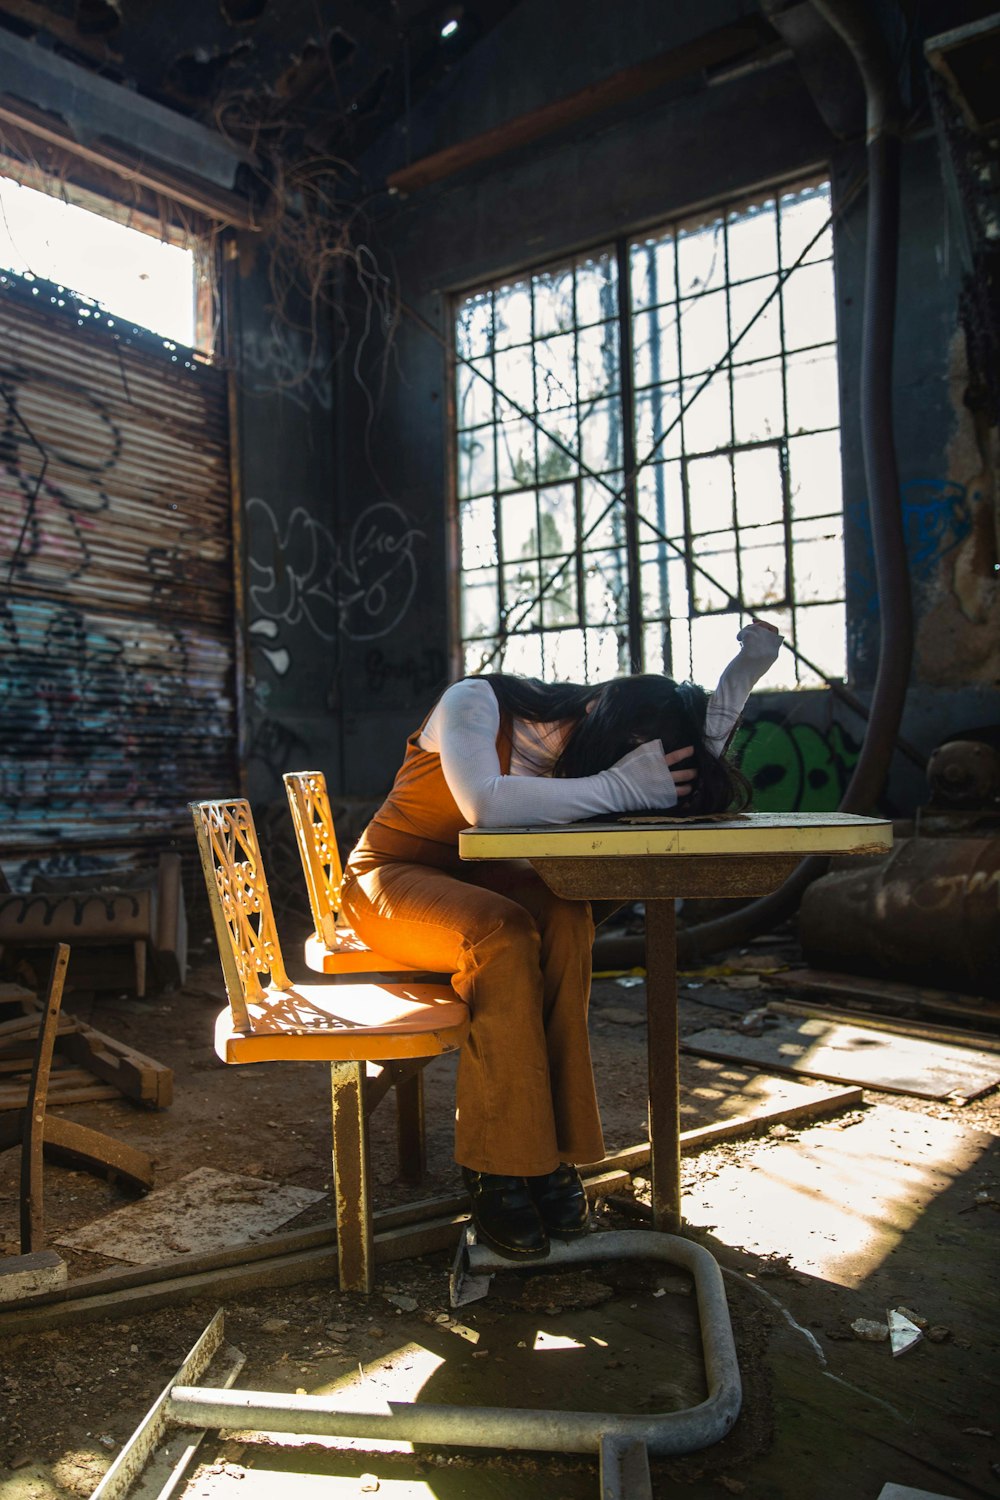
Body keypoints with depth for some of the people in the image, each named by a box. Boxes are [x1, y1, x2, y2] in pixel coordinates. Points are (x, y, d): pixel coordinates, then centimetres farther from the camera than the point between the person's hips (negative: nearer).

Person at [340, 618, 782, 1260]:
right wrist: (618, 788, -41)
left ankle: (550, 1155, -23)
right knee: (505, 935, -35)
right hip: (391, 876, -5)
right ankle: (497, 1175, -25)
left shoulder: (609, 750, -6)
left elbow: (689, 769, -11)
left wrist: (746, 667, -17)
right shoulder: (473, 702, -25)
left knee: (567, 919, -28)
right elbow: (484, 802, -43)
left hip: (471, 879, 5)